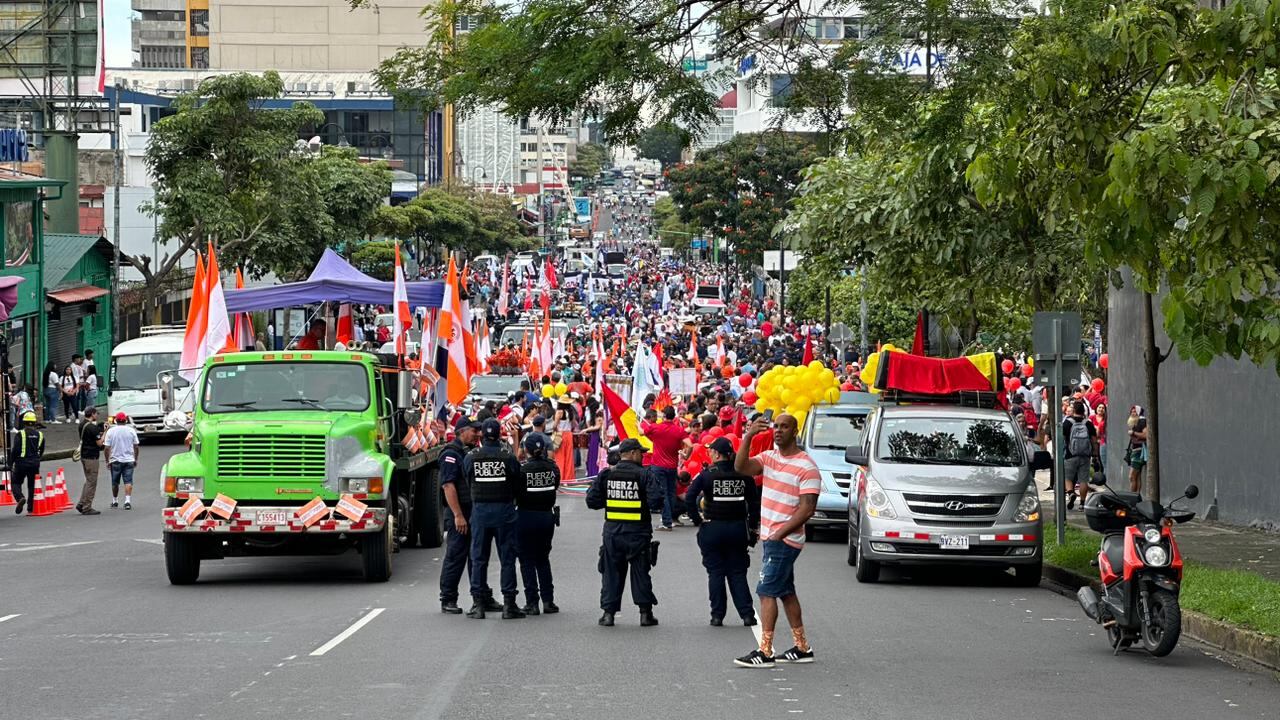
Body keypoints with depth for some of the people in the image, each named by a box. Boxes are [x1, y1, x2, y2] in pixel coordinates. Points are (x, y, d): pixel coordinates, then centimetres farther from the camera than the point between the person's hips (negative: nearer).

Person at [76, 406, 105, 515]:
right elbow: (99, 443, -17)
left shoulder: (82, 425, 9)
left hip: (84, 456, 9)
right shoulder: (93, 427, -18)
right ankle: (87, 508, -1)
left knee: (89, 481, 18)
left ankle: (81, 504, 13)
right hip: (91, 457, -9)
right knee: (91, 482, -2)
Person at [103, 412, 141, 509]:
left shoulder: (110, 431, -4)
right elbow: (136, 446, 4)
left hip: (115, 460, 0)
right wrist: (136, 459, 14)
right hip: (129, 460, 0)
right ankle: (127, 500, -17)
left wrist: (107, 461, 0)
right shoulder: (131, 431, 0)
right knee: (128, 481, -3)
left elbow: (107, 447, -7)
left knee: (115, 482, 13)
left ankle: (115, 501, 24)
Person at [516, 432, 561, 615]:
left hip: (526, 517, -4)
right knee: (543, 559, 17)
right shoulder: (552, 468, -4)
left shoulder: (522, 469, -14)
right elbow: (555, 488, 6)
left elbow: (515, 495, -9)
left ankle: (532, 602, 1)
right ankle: (548, 601, 12)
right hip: (547, 516, 4)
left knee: (527, 561, 5)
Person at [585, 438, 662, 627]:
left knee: (611, 571, 10)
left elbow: (592, 501, 1)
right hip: (637, 532, -2)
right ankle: (645, 613, 9)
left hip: (612, 532, 2)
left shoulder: (606, 475, 0)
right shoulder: (643, 475, -10)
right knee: (640, 572, 8)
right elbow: (655, 501, -17)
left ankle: (608, 613, 6)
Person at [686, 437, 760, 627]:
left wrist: (697, 520, -4)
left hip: (713, 528, -2)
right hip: (738, 529, 2)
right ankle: (747, 614, 3)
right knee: (737, 572, 10)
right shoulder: (744, 475, 0)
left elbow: (689, 498, -14)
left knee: (715, 573, 7)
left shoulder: (707, 474, -7)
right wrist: (753, 529, 10)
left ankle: (717, 615, 6)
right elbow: (754, 504, 2)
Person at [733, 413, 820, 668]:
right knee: (786, 593, 13)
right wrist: (748, 437, -18)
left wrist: (779, 533, -20)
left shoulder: (806, 467, -12)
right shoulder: (769, 457, 9)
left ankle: (764, 652, -11)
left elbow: (807, 508, -17)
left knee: (767, 592, -11)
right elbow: (741, 467, -6)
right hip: (771, 538, 8)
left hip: (786, 540, -8)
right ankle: (802, 648, 21)